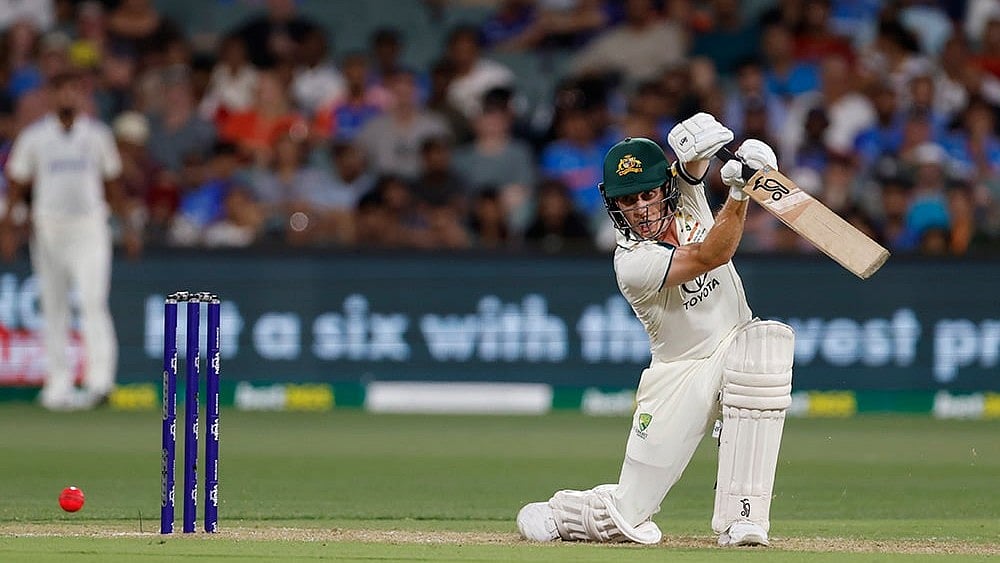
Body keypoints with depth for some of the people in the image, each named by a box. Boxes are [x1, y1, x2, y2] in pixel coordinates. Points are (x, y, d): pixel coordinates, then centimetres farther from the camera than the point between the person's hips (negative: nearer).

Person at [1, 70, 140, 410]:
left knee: (93, 303, -15)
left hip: (90, 231, -1)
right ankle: (58, 385, 10)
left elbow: (112, 183, 16)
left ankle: (100, 380, -22)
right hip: (48, 229, 1)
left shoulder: (97, 134, 9)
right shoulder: (34, 136, 5)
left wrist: (128, 225, 12)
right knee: (53, 309, 4)